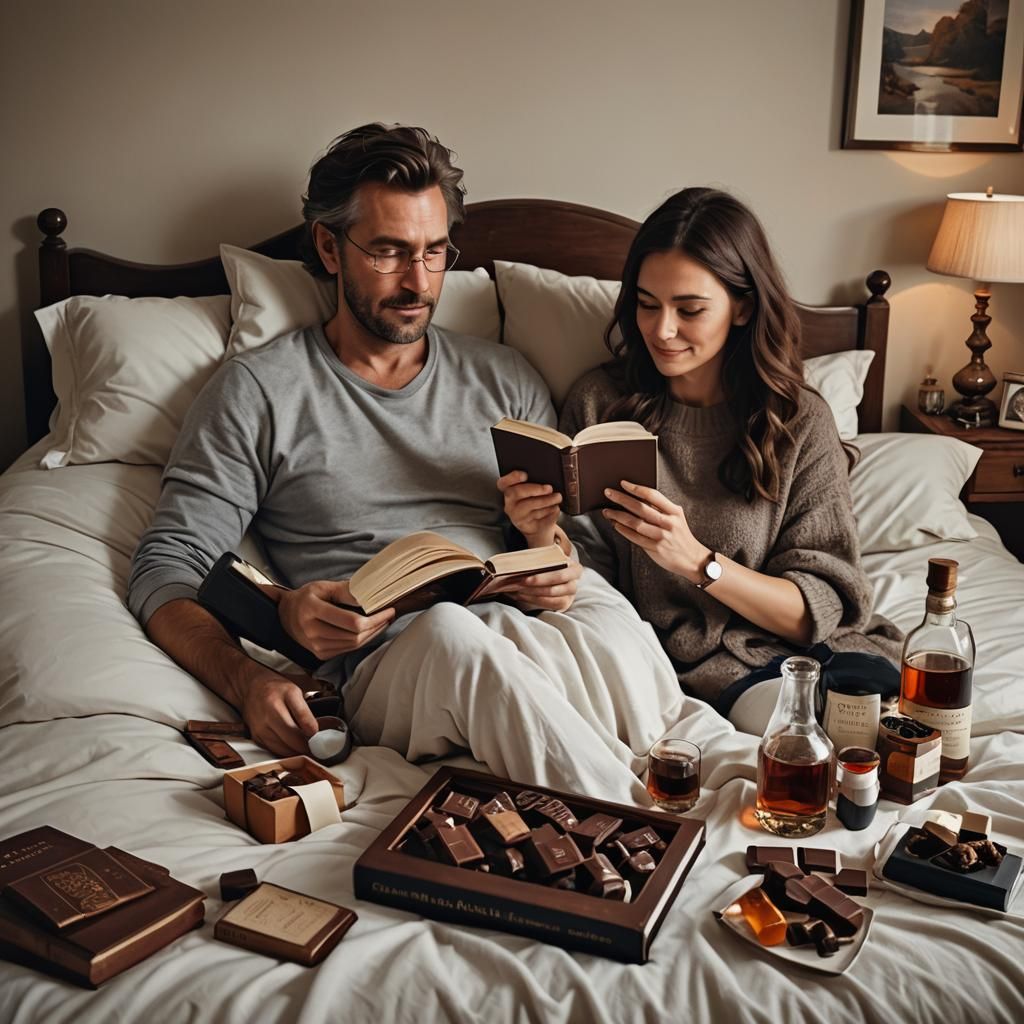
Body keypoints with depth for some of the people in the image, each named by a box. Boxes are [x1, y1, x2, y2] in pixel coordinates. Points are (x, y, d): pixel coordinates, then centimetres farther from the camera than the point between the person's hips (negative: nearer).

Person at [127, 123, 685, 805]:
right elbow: (165, 574, 3)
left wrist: (559, 572, -4)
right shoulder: (259, 391, 9)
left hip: (521, 641, 3)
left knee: (599, 606, -33)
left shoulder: (505, 379, 21)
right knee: (449, 630, -37)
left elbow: (568, 538, 23)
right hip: (383, 668, -2)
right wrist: (245, 680, -17)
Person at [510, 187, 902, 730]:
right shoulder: (600, 401, 5)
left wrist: (696, 561, -18)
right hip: (666, 660, -1)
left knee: (873, 685, -31)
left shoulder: (800, 420, 3)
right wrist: (545, 535, -16)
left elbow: (820, 611, -3)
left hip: (775, 653, 2)